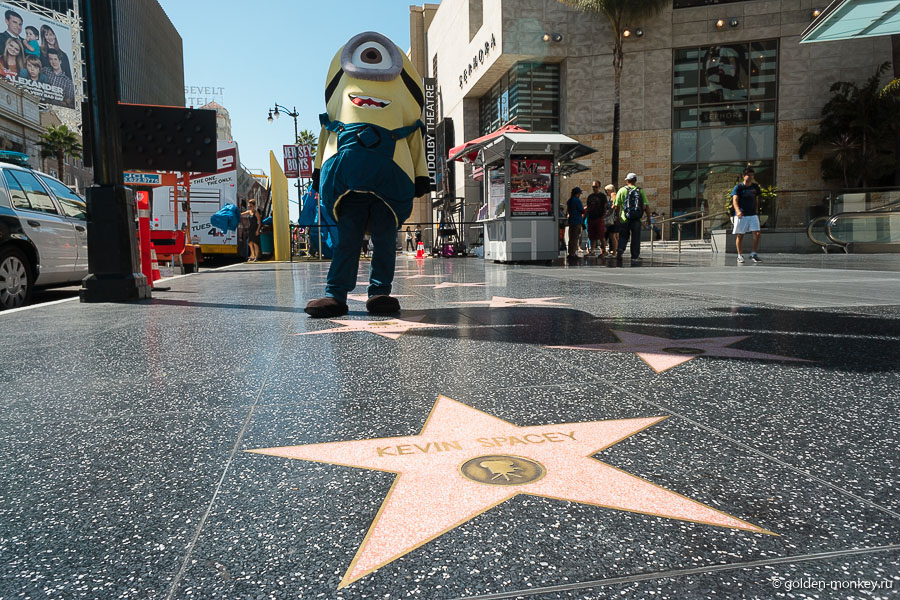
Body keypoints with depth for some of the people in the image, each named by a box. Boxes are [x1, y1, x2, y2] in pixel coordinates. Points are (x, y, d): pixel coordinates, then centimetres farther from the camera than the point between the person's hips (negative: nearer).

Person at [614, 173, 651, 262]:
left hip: (624, 218, 0)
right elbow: (646, 206, -2)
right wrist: (648, 217, 6)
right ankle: (635, 256, 10)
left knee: (623, 236, 13)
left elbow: (616, 205, -2)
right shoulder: (640, 191, 2)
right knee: (635, 238, 9)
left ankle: (620, 249, -10)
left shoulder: (622, 190, 0)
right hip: (637, 218, 0)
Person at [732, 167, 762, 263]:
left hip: (753, 215, 4)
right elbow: (735, 200, -15)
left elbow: (756, 200, 20)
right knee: (740, 235, 2)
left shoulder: (755, 186, 10)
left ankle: (753, 254, 2)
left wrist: (756, 212, 16)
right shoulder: (738, 187, -4)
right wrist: (738, 211, -32)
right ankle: (739, 255, 13)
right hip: (741, 215, -4)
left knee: (757, 234, -7)